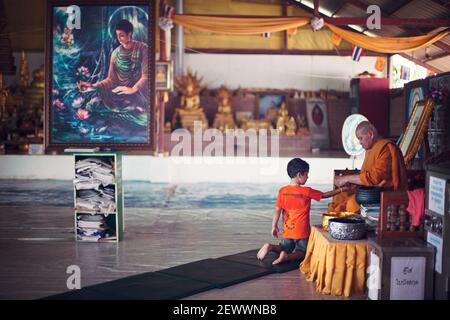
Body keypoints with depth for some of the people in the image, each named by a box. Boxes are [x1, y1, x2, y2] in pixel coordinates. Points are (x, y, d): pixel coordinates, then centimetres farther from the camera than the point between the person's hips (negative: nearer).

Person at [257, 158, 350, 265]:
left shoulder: (282, 191, -4)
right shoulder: (307, 191, -12)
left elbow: (277, 210, -4)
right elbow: (325, 195, -1)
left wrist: (274, 226, 5)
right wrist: (340, 190, 11)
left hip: (287, 230, 4)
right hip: (302, 231, -4)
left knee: (284, 248, 21)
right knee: (301, 252, 11)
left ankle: (270, 247, -10)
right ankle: (286, 257, -19)